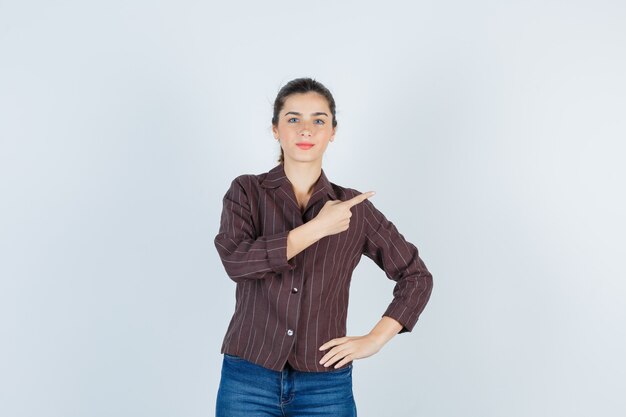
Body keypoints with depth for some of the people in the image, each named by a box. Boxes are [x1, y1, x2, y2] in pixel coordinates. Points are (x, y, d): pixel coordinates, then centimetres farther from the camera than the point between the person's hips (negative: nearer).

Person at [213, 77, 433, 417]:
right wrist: (316, 228, -17)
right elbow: (236, 261, -17)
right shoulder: (246, 191, 1)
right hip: (248, 380, -1)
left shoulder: (354, 207, 3)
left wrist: (375, 339, 0)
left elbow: (416, 277, 10)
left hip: (325, 386, 1)